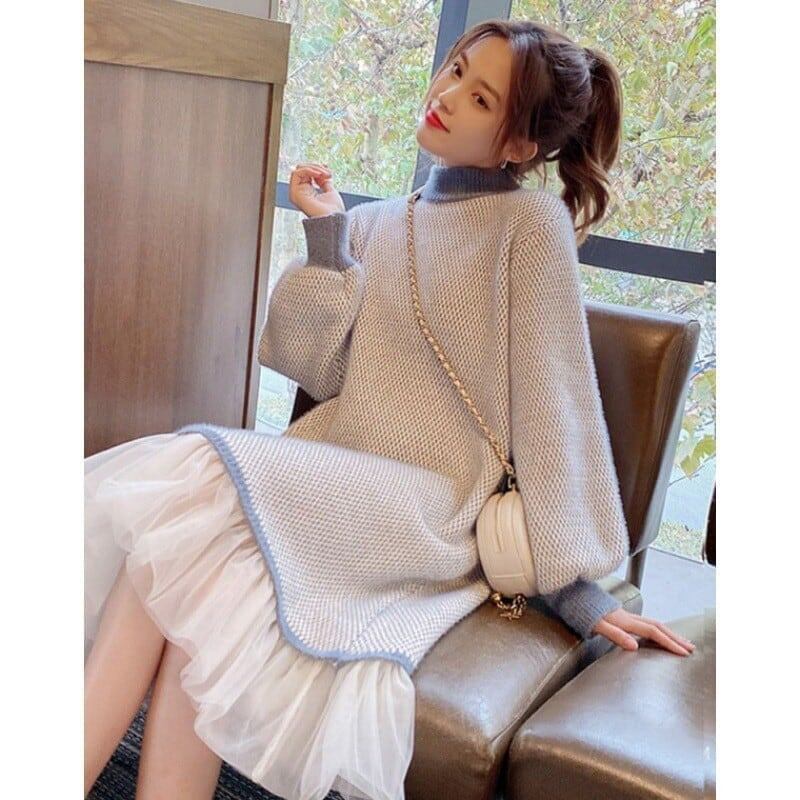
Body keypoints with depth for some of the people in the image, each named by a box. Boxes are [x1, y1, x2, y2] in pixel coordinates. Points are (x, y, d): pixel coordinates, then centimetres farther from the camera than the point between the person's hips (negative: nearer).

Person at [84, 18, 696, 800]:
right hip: (333, 479, 5)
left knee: (199, 483, -26)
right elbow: (322, 374, 7)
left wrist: (574, 581, -10)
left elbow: (550, 398, -6)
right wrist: (325, 237, -1)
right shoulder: (373, 224, 14)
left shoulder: (531, 222, -2)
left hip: (433, 505, -5)